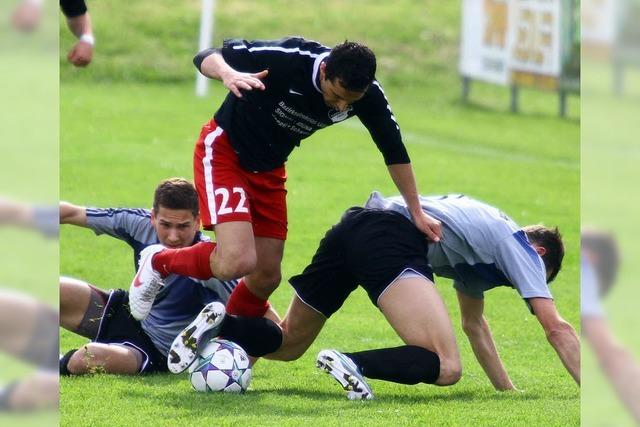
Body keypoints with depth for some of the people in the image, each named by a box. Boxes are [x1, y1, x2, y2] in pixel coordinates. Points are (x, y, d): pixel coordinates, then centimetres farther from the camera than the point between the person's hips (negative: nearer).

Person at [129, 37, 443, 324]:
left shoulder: (367, 94, -18)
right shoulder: (289, 58, -33)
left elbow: (393, 149, 0)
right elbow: (207, 57, -26)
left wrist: (416, 212, 4)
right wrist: (227, 73, -49)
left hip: (269, 169, 6)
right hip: (224, 151, -6)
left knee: (266, 277, 5)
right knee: (238, 262, -24)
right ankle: (159, 262, 4)